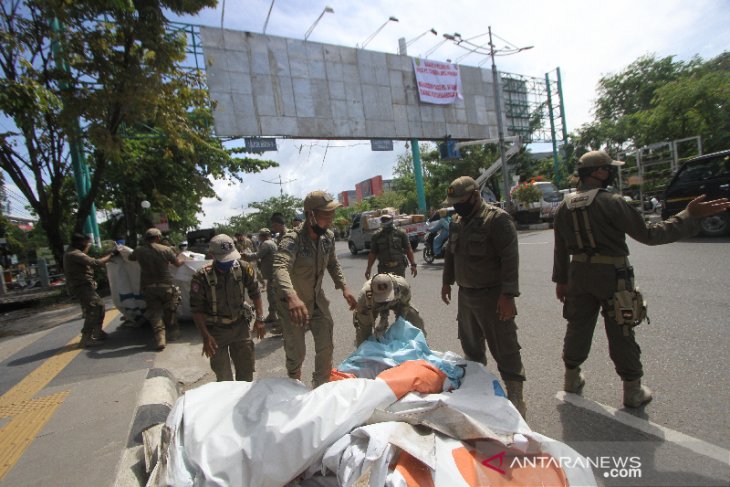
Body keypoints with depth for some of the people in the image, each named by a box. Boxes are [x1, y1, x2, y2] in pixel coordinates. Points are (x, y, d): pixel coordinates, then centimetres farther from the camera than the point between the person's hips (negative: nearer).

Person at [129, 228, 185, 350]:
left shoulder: (139, 251, -2)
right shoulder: (166, 249, -9)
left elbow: (130, 258, 22)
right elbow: (177, 263, 4)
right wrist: (181, 256, 24)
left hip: (148, 288, 1)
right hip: (166, 286, -1)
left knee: (154, 312, 7)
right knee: (170, 310, 16)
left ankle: (160, 338, -2)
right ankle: (174, 332, 29)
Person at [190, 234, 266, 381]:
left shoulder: (244, 268, -13)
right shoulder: (201, 277, -18)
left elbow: (255, 293, -1)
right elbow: (197, 309, -11)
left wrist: (259, 319, -5)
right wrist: (205, 336, -16)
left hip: (240, 325, 2)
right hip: (216, 330, -2)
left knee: (247, 369, 10)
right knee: (223, 376, 6)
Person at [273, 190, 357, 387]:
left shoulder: (328, 237, -7)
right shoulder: (292, 239, -28)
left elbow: (333, 264, 9)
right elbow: (280, 268, -46)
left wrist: (344, 287, -3)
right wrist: (292, 297, -63)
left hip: (318, 300, 5)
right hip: (293, 304, -5)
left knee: (326, 347, 9)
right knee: (296, 352, 8)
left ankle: (321, 386, 33)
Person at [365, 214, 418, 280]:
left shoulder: (400, 233, 3)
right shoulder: (377, 236, 5)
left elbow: (408, 250, 5)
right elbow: (373, 253, 9)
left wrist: (413, 264, -1)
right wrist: (368, 268, 6)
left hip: (399, 268, 0)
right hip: (383, 269, 0)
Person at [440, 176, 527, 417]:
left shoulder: (497, 219, -16)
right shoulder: (457, 222, 9)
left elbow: (510, 258, -20)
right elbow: (450, 254, 18)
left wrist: (508, 295, -23)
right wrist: (447, 281, 18)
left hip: (492, 296, -8)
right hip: (466, 294, 8)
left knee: (504, 348, 1)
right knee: (470, 344, 20)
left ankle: (515, 398, 16)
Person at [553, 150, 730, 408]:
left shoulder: (564, 207, 2)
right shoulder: (611, 202, -15)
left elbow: (561, 249, 7)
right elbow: (648, 234, -13)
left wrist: (560, 280, 14)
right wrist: (689, 216, -7)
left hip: (579, 274, 5)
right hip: (612, 274, -4)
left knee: (578, 327, 16)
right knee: (621, 334, 8)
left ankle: (572, 378, 30)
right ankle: (633, 390, 23)